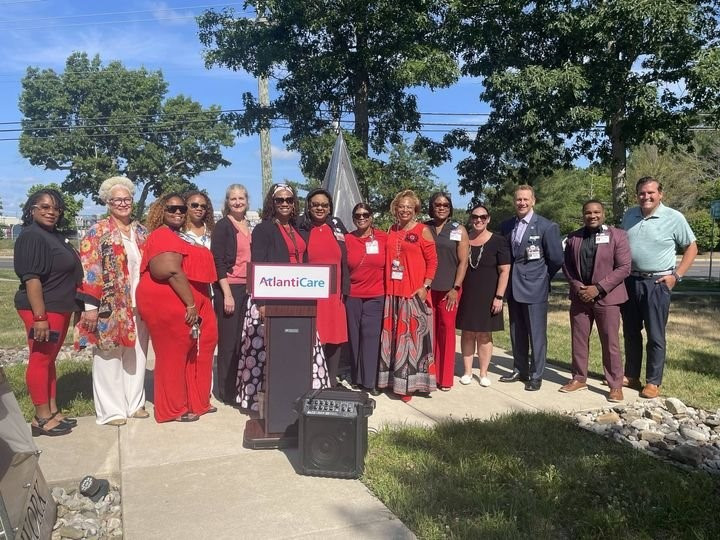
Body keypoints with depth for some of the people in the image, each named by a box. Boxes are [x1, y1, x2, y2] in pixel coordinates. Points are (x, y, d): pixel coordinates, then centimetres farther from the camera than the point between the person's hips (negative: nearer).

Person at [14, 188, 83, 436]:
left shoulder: (55, 236, 15)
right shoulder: (31, 237, -13)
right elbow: (31, 278, -20)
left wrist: (75, 306, 22)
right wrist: (40, 316, -25)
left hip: (60, 308, 9)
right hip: (42, 309, -9)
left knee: (49, 359, 14)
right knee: (40, 359, -1)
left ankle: (53, 411, 22)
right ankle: (41, 418, 8)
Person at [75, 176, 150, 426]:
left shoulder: (141, 232, 12)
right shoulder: (98, 232, -5)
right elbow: (89, 271, -10)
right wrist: (90, 305, -16)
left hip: (138, 305, 5)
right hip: (110, 306, -5)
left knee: (137, 355, 12)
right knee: (109, 356, 4)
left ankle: (134, 403, 24)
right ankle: (110, 410, 13)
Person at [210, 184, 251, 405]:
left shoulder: (250, 228, 15)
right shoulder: (222, 226, -3)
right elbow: (218, 262, -10)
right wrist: (227, 294, -16)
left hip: (248, 289, 6)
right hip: (229, 288, -6)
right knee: (229, 340, 0)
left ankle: (241, 387, 18)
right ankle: (227, 391, 10)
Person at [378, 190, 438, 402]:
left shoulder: (423, 230, -2)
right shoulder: (391, 231, 12)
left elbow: (432, 261, -4)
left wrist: (425, 286, -13)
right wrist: (386, 286, 8)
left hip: (415, 292, -5)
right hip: (392, 292, 5)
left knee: (411, 336, 0)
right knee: (393, 336, 10)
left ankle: (409, 383, 7)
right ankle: (393, 379, 21)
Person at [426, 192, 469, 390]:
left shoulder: (459, 230, 4)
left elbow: (463, 262, 0)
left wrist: (455, 288, -7)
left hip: (449, 289, -1)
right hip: (427, 288, 1)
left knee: (447, 330, 2)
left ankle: (445, 378, 11)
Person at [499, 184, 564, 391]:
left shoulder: (547, 226, -7)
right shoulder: (506, 226, 8)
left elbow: (556, 259, -5)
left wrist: (542, 277, 4)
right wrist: (511, 276, 10)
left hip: (535, 288, -5)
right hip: (513, 287, 5)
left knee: (536, 334, 1)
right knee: (516, 333, 14)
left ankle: (536, 376, 12)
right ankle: (519, 370, 27)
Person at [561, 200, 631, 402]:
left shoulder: (617, 235, -4)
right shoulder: (573, 237, 7)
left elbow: (624, 268, -9)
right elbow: (567, 265, 11)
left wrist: (598, 288, -15)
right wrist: (577, 286, -5)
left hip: (606, 297, -4)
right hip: (580, 296, 4)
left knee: (610, 343, 1)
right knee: (579, 340, 11)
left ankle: (615, 386, 12)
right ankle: (579, 378, 25)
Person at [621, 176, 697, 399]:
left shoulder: (674, 218, -7)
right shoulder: (629, 215, 6)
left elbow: (692, 248, 0)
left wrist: (676, 275, -8)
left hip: (657, 283, -5)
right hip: (629, 281, 5)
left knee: (655, 336, 2)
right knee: (630, 333, 13)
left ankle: (653, 382, 13)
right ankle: (631, 376, 26)